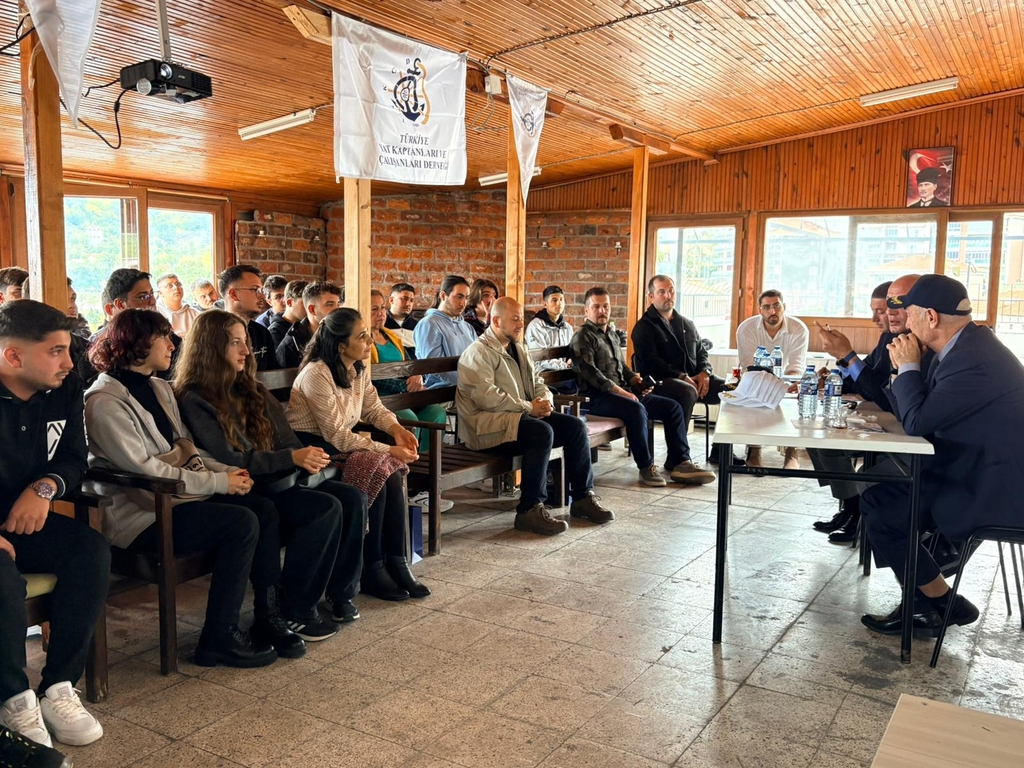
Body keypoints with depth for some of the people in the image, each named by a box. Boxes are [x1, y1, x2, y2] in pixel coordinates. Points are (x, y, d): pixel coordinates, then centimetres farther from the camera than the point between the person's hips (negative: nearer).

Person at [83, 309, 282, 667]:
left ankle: (268, 617, -3)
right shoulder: (104, 403, -14)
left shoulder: (159, 388, 14)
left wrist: (227, 471, -3)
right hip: (140, 514, -8)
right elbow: (145, 470, -21)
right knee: (241, 523, -24)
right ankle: (219, 639, -12)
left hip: (174, 496, 8)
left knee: (264, 510, -12)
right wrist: (219, 482, -19)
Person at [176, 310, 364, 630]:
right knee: (326, 509, -26)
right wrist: (292, 459, -23)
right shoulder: (194, 400, -8)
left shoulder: (251, 389, 15)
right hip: (245, 491, -7)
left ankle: (340, 592, -1)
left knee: (353, 499, -14)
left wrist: (306, 459, -13)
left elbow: (286, 438, 10)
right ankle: (295, 610, -15)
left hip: (282, 481, 7)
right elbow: (228, 460, -17)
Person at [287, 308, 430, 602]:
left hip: (339, 445, 8)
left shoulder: (358, 370, 5)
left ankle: (396, 562, -12)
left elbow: (374, 409, 13)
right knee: (378, 472, -26)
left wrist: (396, 428, -10)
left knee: (392, 474, -18)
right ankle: (370, 570, -14)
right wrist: (389, 451, -24)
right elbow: (336, 435, -24)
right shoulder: (317, 374, -21)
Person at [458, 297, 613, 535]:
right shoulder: (478, 353, -10)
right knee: (542, 431, -33)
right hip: (489, 423, -9)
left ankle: (582, 497, 2)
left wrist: (544, 399, -6)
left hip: (522, 416, 9)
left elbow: (536, 382, 20)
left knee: (575, 426, -7)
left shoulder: (518, 348, 18)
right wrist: (529, 407, -20)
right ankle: (530, 510, -26)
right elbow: (486, 396, -22)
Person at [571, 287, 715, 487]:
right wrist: (620, 391, -20)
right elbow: (589, 372, -17)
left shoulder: (611, 337, 24)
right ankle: (646, 467, -24)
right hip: (597, 397, -9)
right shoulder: (583, 337, -5)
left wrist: (634, 379, 6)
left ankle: (679, 463, -5)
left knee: (673, 407, -3)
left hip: (621, 392, 9)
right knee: (636, 410, -36)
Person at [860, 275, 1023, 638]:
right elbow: (923, 410, 13)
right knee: (878, 494, 8)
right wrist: (907, 369, -1)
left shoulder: (973, 361, -27)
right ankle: (922, 605, 15)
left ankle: (944, 604, 7)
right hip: (976, 472, 10)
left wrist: (908, 367, -12)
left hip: (993, 491, -10)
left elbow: (917, 422, -22)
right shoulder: (964, 346, 7)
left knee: (881, 510, -13)